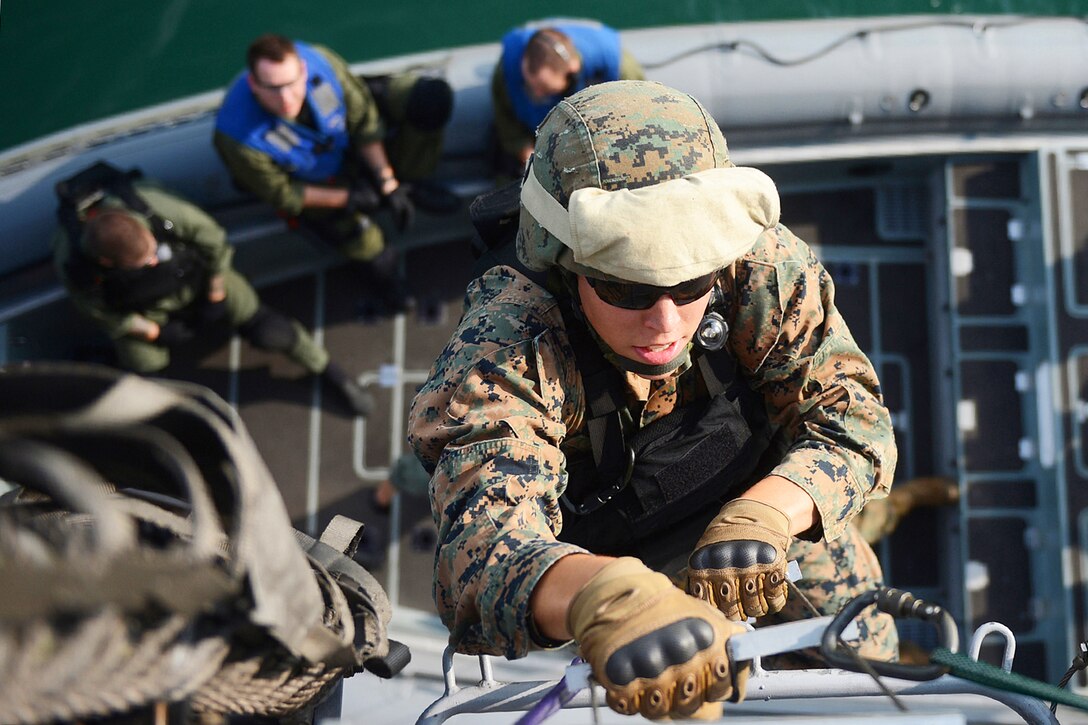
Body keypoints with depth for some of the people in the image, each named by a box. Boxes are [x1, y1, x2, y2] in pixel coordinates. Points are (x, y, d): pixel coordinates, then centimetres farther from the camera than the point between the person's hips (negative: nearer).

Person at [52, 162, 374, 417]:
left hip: (196, 278, -1)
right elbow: (101, 313, -12)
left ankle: (335, 375, 18)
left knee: (267, 332, -6)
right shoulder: (72, 263, -35)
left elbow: (213, 239, -19)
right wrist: (155, 332, -6)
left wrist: (216, 298, -7)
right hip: (143, 311, 1)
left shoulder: (155, 205, -40)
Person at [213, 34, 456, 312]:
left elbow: (364, 119, -18)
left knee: (432, 96, -14)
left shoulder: (320, 62, -34)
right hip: (312, 181, -3)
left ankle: (408, 183, 10)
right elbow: (280, 194, -20)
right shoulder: (238, 139, -39)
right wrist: (346, 198, -20)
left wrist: (388, 182, -19)